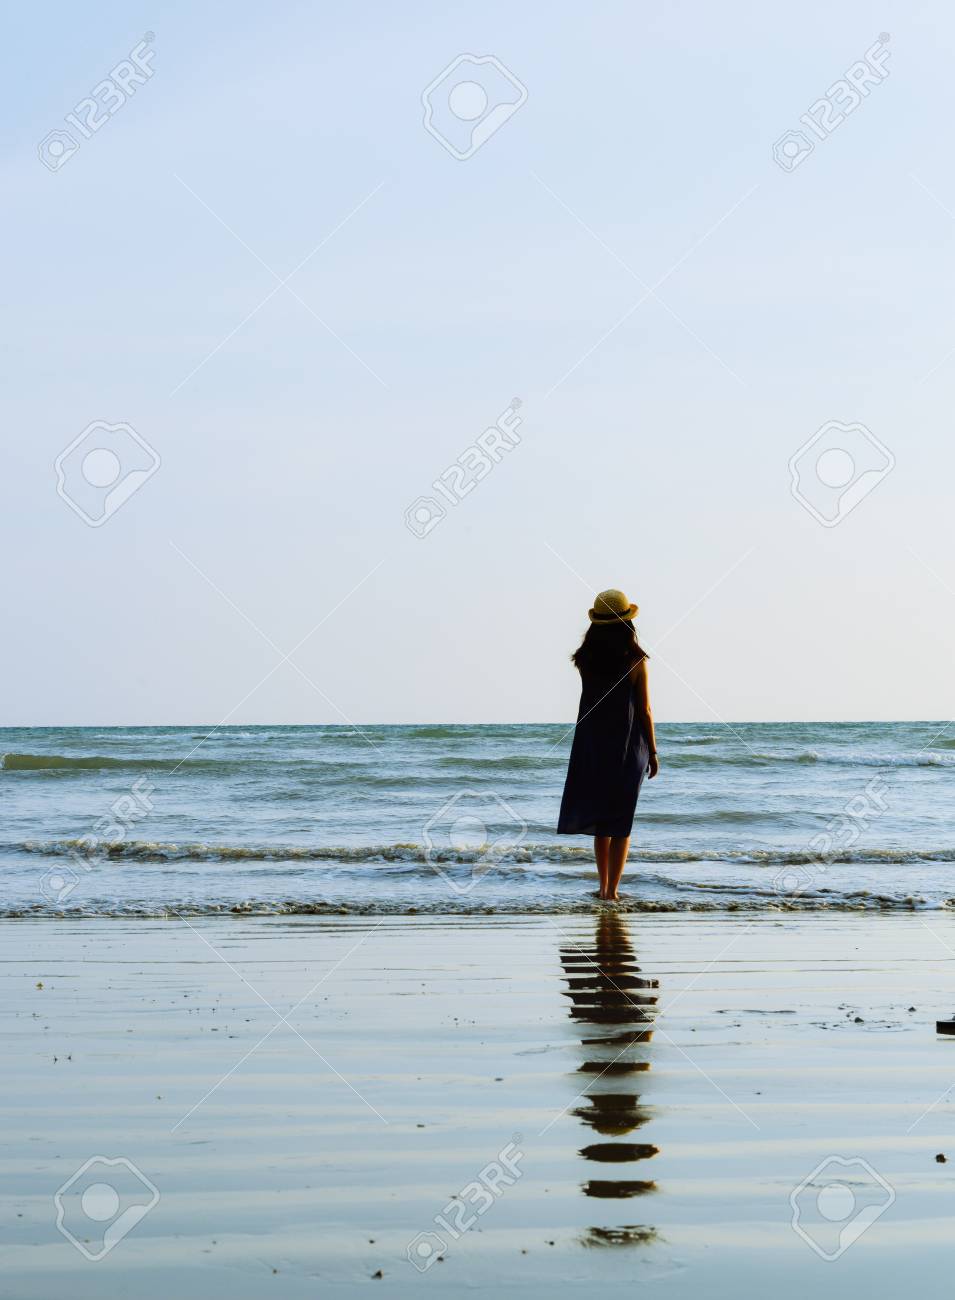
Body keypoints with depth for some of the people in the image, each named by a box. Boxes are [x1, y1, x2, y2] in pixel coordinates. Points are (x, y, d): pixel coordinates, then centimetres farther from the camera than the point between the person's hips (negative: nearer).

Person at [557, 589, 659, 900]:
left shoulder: (585, 660, -2)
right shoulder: (635, 661, -10)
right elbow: (645, 711, -8)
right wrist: (652, 752, 2)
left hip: (592, 745, 3)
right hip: (628, 746, -3)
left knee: (599, 816, 17)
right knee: (621, 821, 4)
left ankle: (604, 886, 21)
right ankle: (611, 891, -2)